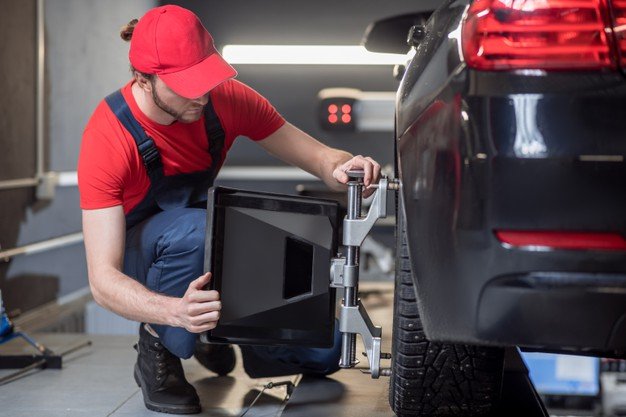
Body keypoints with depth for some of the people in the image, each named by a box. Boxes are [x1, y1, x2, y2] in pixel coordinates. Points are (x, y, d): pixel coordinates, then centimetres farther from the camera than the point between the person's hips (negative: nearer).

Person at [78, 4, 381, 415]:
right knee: (195, 230, -41)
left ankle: (213, 329, 18)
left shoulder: (225, 99, -19)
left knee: (322, 351, -9)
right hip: (135, 255, -4)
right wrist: (178, 311, -54)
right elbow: (103, 278, -34)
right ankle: (157, 347, -14)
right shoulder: (108, 137, -30)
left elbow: (320, 157, -10)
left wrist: (345, 167, -36)